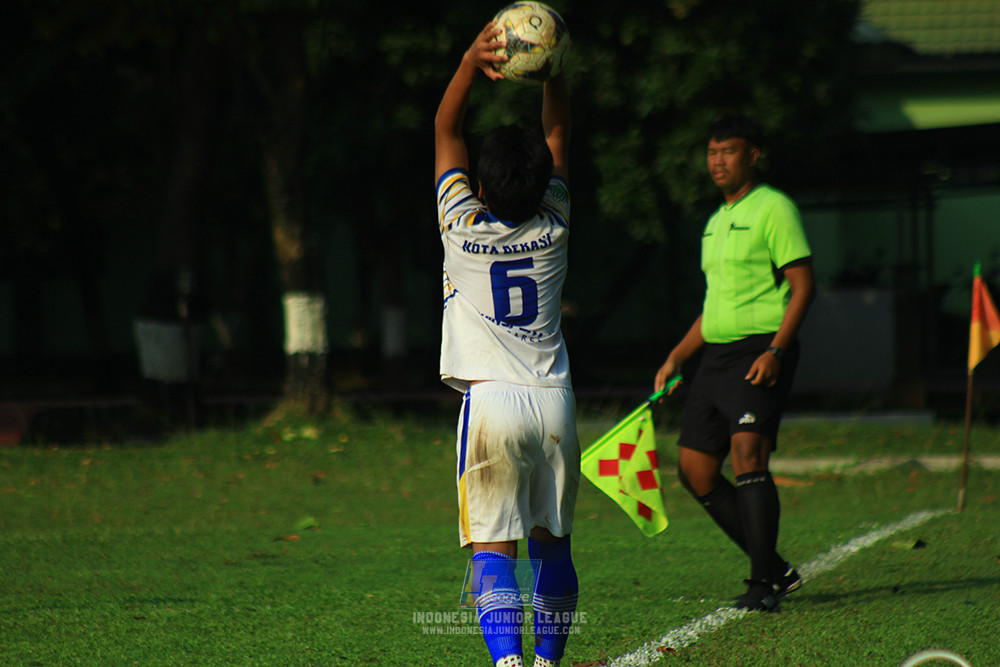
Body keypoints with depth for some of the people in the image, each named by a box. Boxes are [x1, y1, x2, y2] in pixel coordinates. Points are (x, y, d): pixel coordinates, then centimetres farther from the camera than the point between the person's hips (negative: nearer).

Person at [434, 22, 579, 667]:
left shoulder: (464, 227, -4)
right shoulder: (553, 229, 3)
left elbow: (446, 131, 5)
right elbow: (559, 135, 13)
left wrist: (472, 64, -4)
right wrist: (553, 69, 1)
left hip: (492, 402, -3)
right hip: (554, 401, 3)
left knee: (493, 547, -6)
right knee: (552, 541, 14)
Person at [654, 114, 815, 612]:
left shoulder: (774, 208, -6)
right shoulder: (716, 221, 20)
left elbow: (803, 286, -12)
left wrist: (775, 351, -22)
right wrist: (676, 358, 21)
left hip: (761, 353, -9)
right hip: (716, 355, 9)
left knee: (747, 450, -22)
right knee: (694, 468, 4)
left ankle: (763, 583, -19)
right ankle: (775, 568, 13)